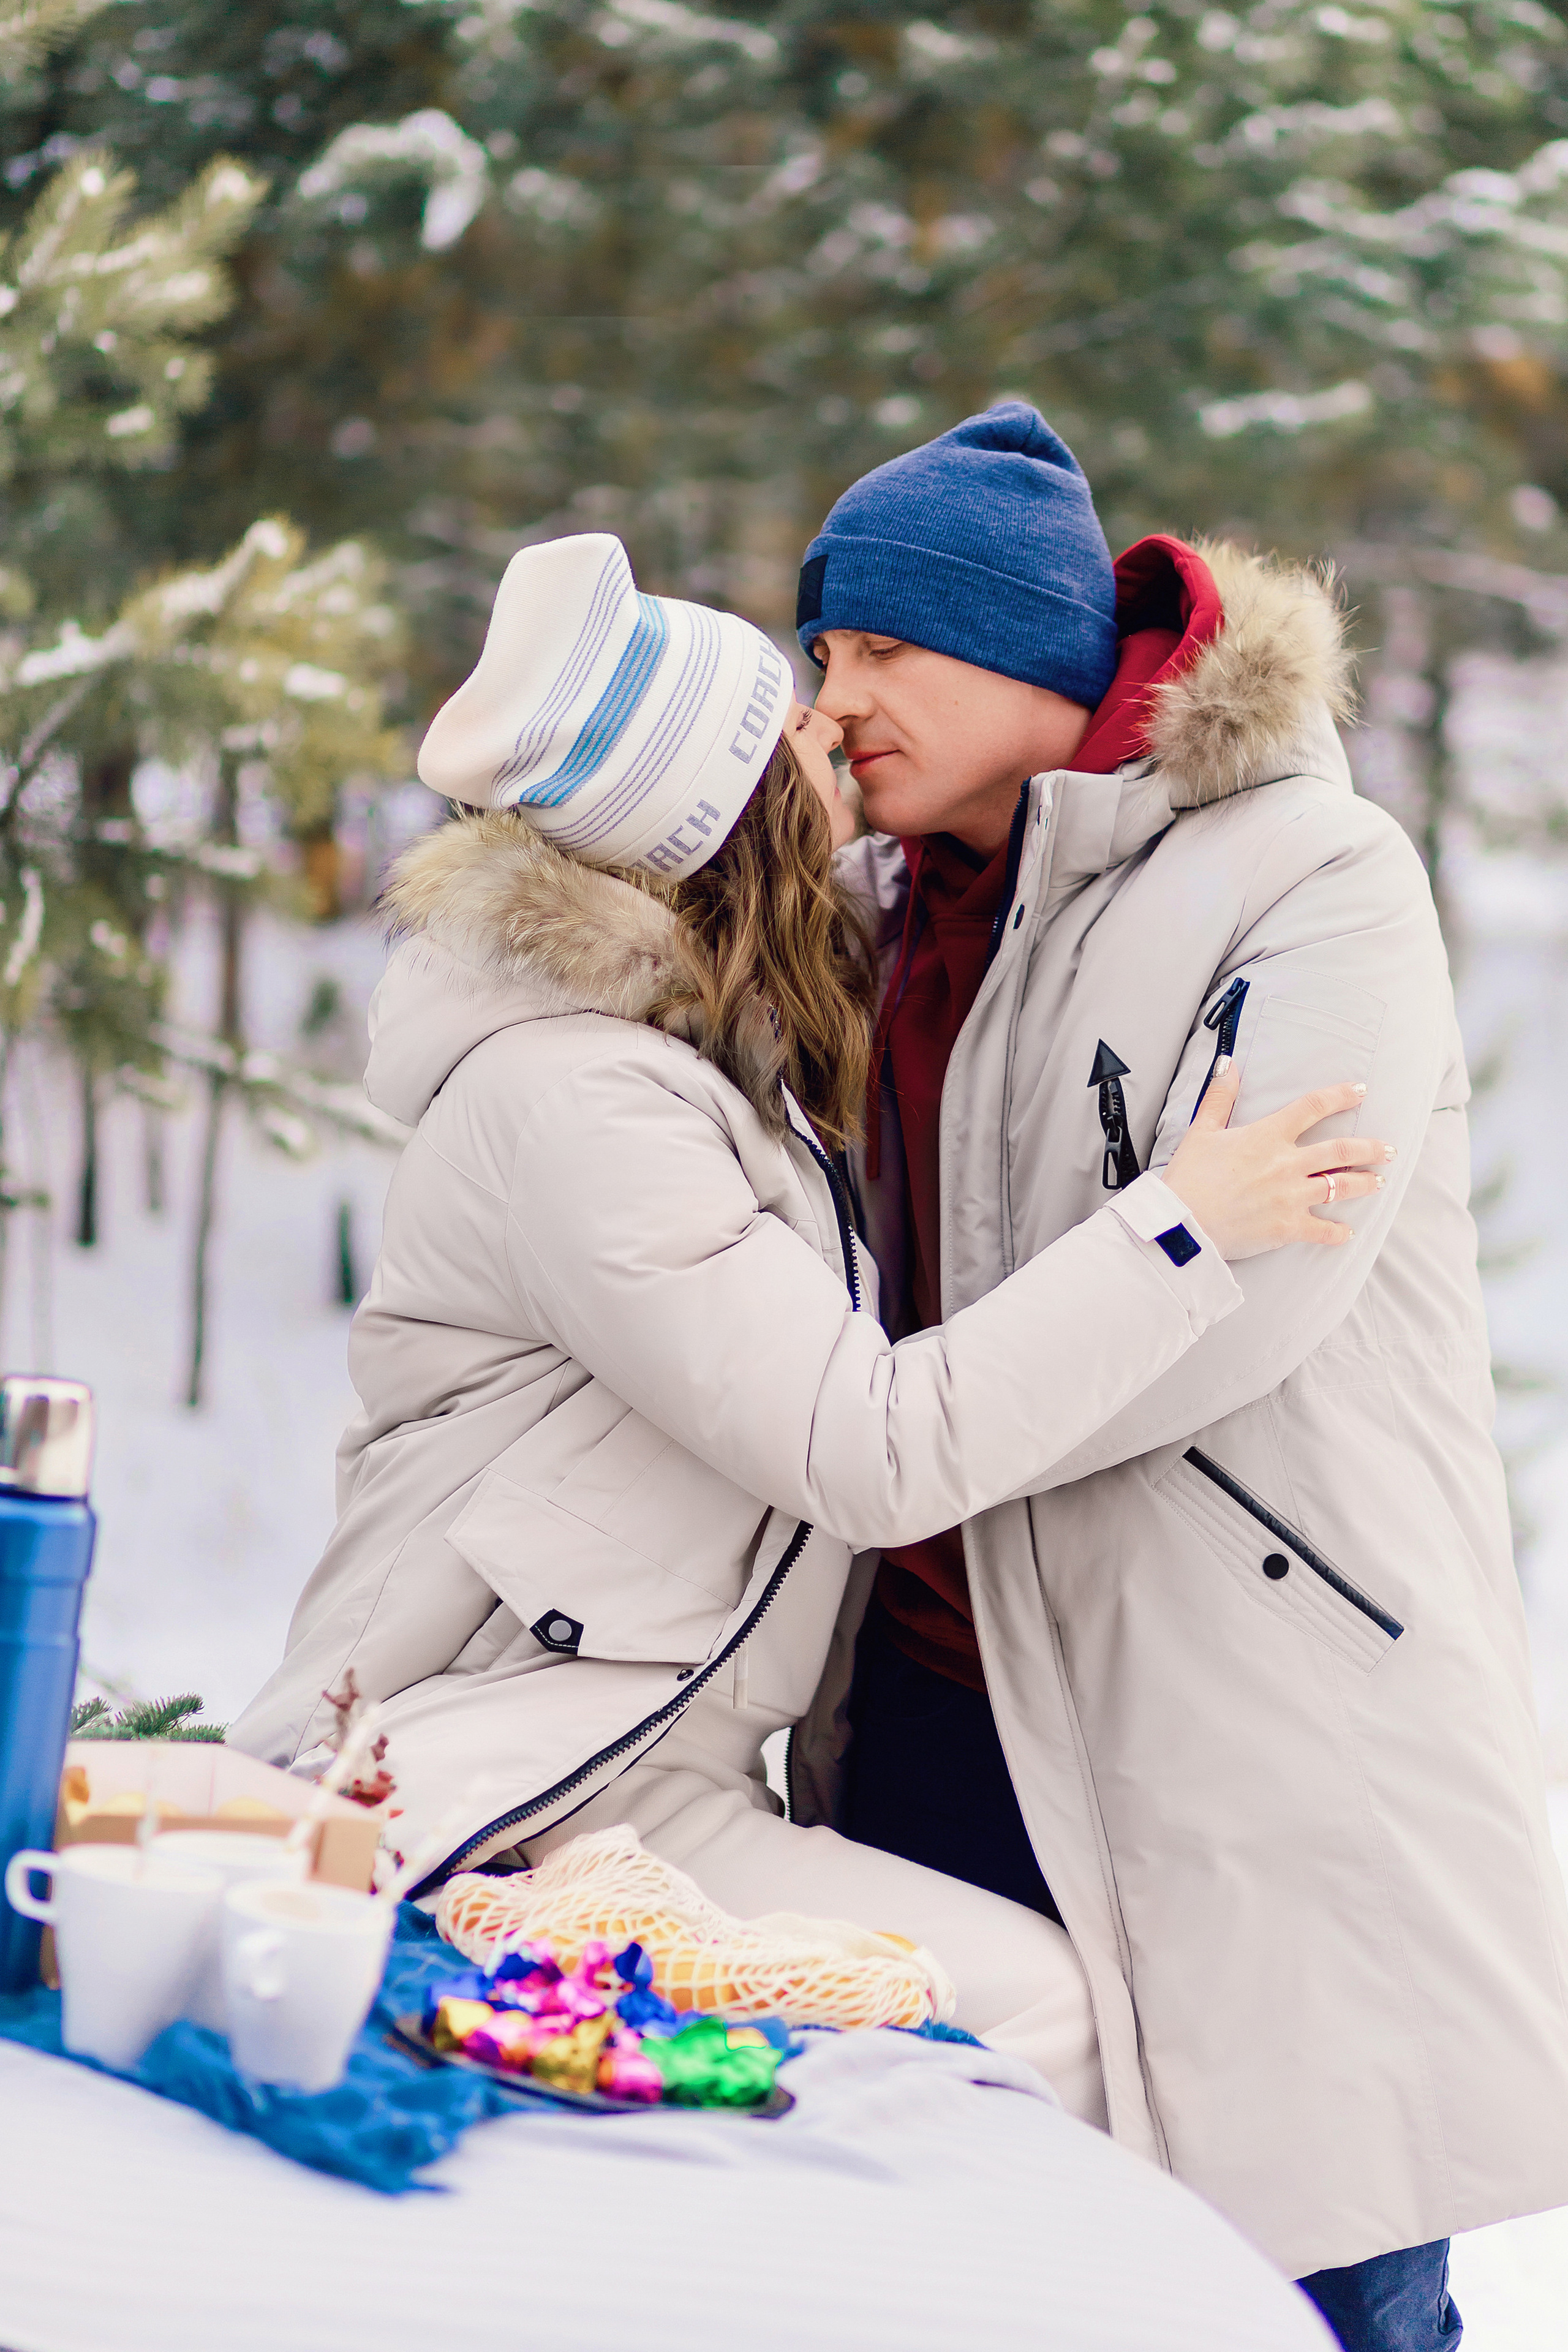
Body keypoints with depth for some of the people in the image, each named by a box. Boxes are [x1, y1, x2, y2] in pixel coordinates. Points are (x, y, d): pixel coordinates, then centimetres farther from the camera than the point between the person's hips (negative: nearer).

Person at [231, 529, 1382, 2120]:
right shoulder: (567, 1097, -18)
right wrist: (1179, 1230, -17)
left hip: (646, 1781, 10)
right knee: (1047, 2016, -21)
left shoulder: (700, 1042, 14)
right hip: (509, 1808, -10)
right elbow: (879, 1453, -22)